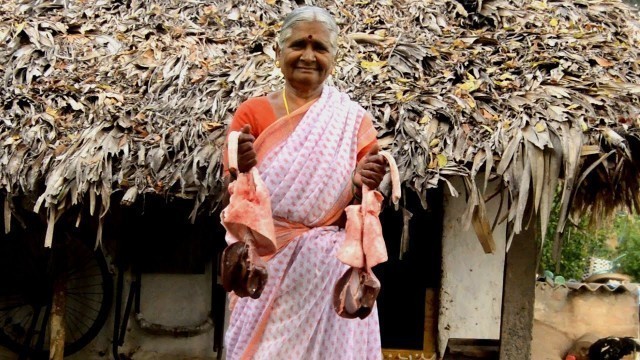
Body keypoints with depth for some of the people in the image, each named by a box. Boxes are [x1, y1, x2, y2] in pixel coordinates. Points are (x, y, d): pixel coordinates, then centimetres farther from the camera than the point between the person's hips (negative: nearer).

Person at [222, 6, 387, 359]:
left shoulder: (353, 121, 1)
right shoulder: (252, 113, 0)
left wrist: (361, 186, -20)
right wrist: (241, 170, -23)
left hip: (331, 267, 1)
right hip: (265, 265, 0)